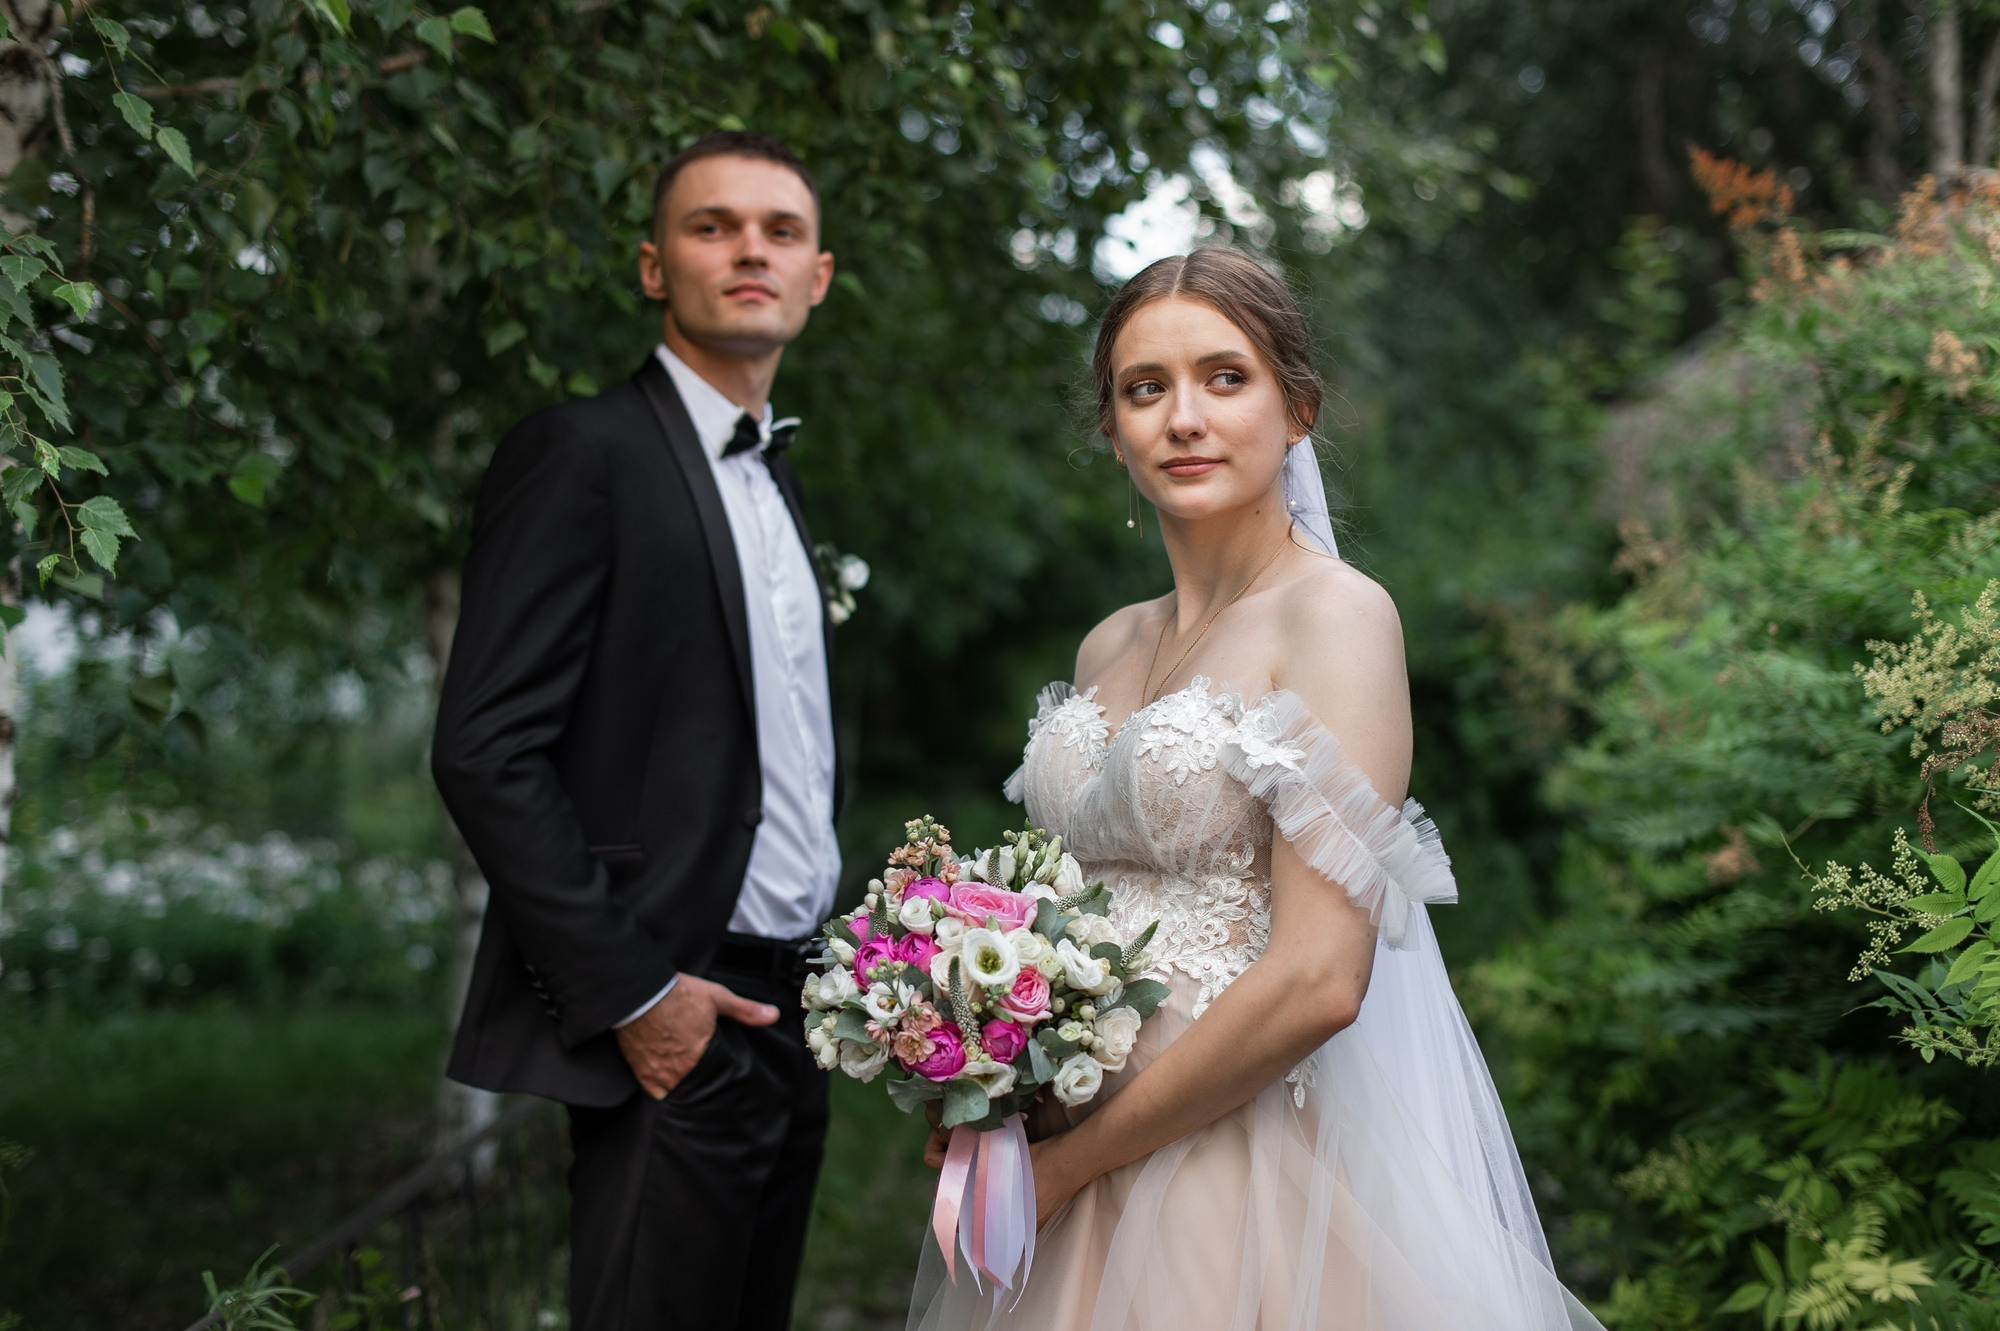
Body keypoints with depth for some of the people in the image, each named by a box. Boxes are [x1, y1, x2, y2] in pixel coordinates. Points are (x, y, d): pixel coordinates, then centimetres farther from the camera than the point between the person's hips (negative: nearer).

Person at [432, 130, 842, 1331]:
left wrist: (816, 982, 12)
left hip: (787, 1017, 8)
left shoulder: (776, 479, 17)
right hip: (673, 1030, -8)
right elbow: (486, 751, -16)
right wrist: (631, 994, -17)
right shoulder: (585, 453, -9)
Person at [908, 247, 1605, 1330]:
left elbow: (1320, 979, -20)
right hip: (1064, 1151, 6)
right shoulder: (1108, 649, 8)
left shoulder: (1338, 615, -12)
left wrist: (1070, 1161, -14)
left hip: (1253, 1174, -6)